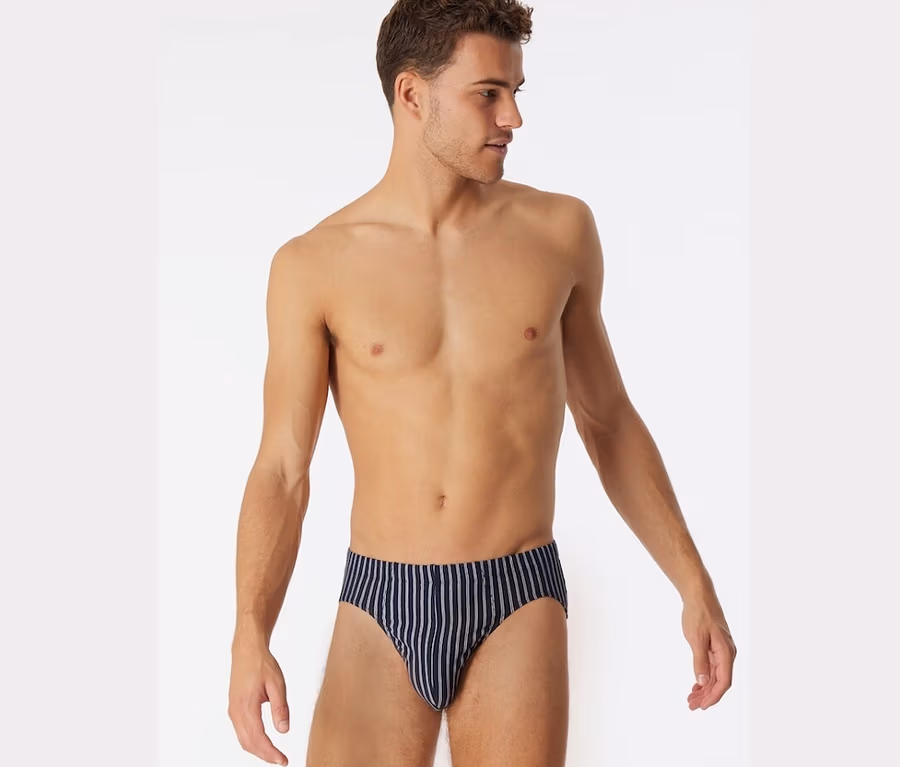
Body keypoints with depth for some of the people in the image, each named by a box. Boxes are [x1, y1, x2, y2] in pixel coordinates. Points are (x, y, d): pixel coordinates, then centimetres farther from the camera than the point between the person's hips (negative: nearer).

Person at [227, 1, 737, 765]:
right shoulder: (315, 265, -3)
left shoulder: (560, 230, 2)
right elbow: (281, 473, -3)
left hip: (519, 601, 1)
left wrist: (695, 585, 9)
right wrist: (250, 637, -17)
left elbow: (608, 419, 11)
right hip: (379, 609, 0)